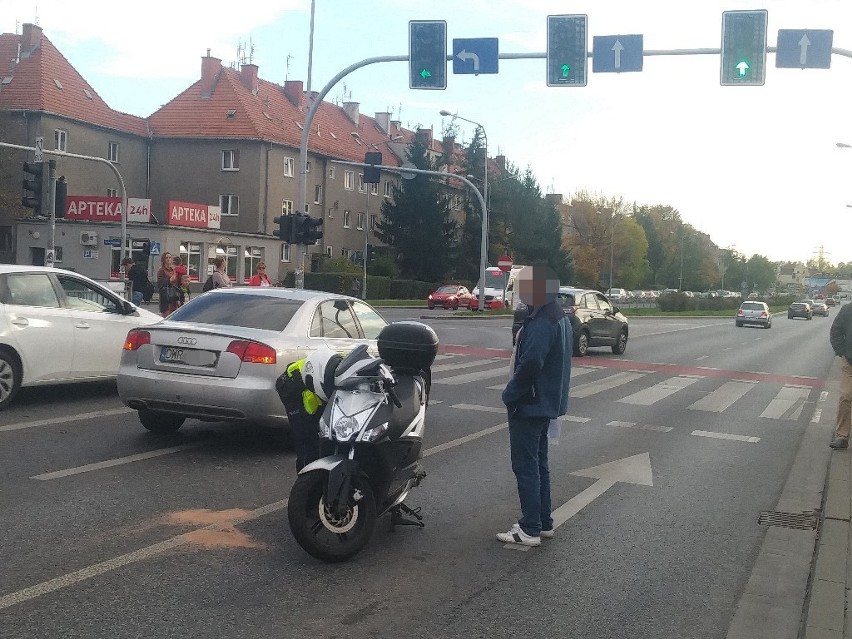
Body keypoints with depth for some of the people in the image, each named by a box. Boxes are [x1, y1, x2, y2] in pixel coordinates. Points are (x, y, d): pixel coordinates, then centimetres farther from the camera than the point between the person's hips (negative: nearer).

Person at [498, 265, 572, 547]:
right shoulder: (559, 317, 12)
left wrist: (511, 394, -17)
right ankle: (543, 522, 26)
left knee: (525, 466, -3)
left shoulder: (541, 322, -22)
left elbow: (530, 364, -31)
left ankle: (530, 530, 2)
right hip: (546, 403, 11)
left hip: (529, 405, -11)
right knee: (538, 463, 17)